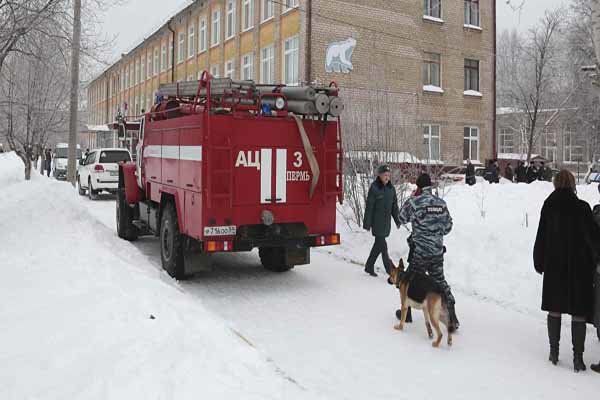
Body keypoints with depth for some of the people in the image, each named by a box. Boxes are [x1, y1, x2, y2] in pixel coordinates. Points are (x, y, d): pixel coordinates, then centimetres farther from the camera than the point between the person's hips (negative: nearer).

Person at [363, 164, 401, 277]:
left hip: (386, 221, 6)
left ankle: (369, 266, 24)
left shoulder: (391, 188, 5)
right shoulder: (374, 188, -12)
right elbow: (369, 206, -11)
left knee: (378, 243, 12)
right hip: (377, 221, -6)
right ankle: (389, 268, 1)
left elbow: (394, 205, 13)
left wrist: (397, 220, 12)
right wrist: (367, 223, -12)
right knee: (382, 244, -6)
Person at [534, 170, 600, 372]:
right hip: (579, 267, -3)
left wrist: (539, 263, 11)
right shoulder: (581, 207, -14)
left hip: (554, 267, 3)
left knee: (554, 309, 14)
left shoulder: (548, 206, -4)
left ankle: (554, 352, 22)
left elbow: (541, 238, 1)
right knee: (579, 312, 5)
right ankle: (578, 357, 7)